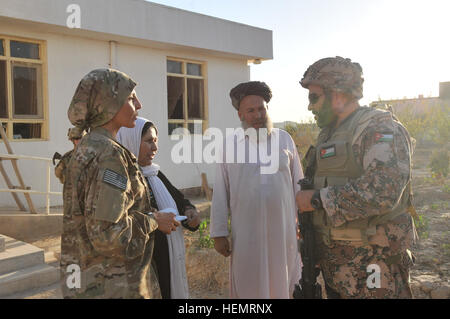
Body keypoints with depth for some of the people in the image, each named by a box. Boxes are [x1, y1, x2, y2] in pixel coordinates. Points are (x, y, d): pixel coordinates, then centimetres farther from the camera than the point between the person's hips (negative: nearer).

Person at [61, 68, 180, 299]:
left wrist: (152, 215, 11)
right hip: (110, 286, -9)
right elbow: (108, 234, -27)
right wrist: (154, 222, -13)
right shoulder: (108, 155, -22)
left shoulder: (86, 148, 7)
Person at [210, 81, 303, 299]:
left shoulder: (284, 139, 3)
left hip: (284, 231, 1)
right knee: (248, 288, 11)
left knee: (284, 285, 13)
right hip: (246, 234, -1)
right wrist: (219, 233, -2)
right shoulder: (230, 144, -1)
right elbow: (220, 193, 0)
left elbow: (298, 184, 6)